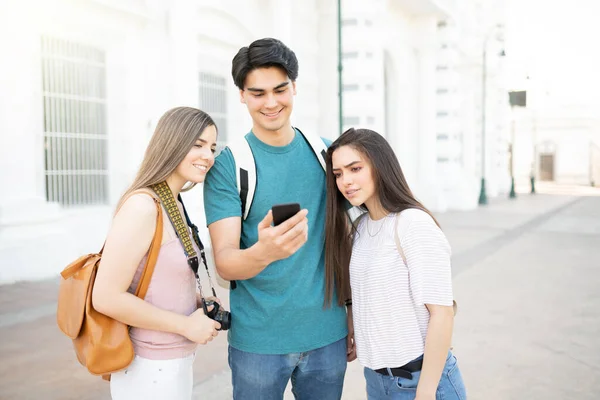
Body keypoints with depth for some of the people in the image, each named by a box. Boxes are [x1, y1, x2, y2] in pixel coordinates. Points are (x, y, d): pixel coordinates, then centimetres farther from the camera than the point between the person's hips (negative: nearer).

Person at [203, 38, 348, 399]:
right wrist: (263, 252, -36)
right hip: (258, 339, -3)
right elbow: (224, 262, -15)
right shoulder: (228, 164, -9)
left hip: (327, 334, 3)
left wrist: (354, 314, 7)